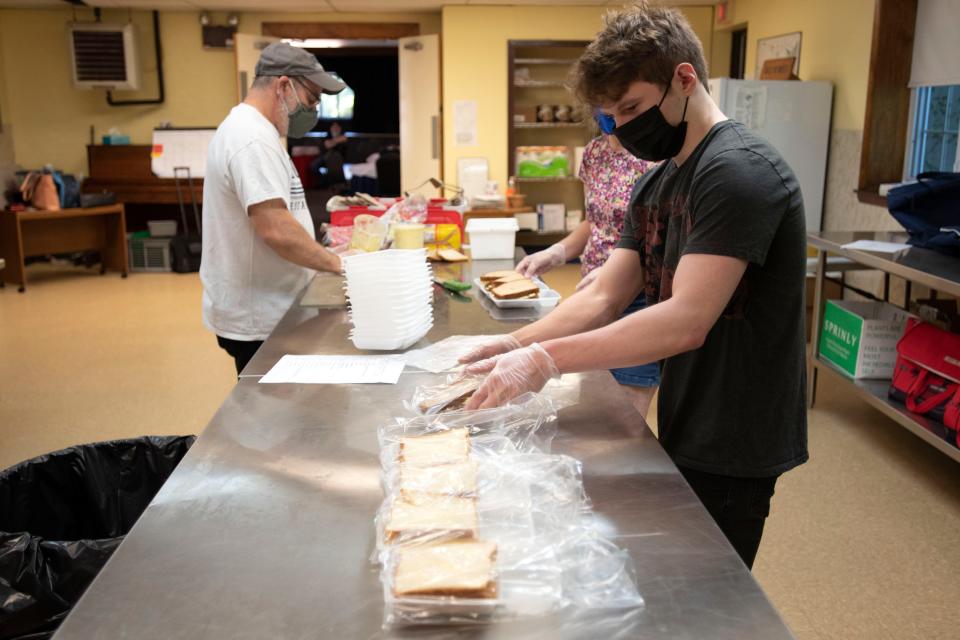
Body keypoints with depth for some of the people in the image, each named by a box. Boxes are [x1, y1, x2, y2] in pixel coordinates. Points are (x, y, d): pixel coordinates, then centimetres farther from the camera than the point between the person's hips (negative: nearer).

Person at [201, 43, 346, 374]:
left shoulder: (249, 130, 14)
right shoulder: (253, 140, -19)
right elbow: (276, 230, -28)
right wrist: (337, 263, -17)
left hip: (262, 310, 10)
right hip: (257, 321, -10)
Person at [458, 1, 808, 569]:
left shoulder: (740, 170, -20)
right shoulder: (655, 185, 10)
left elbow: (686, 320, -28)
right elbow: (604, 297, 5)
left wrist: (547, 360, -28)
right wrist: (519, 344, -10)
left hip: (732, 452, -8)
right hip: (685, 436, 8)